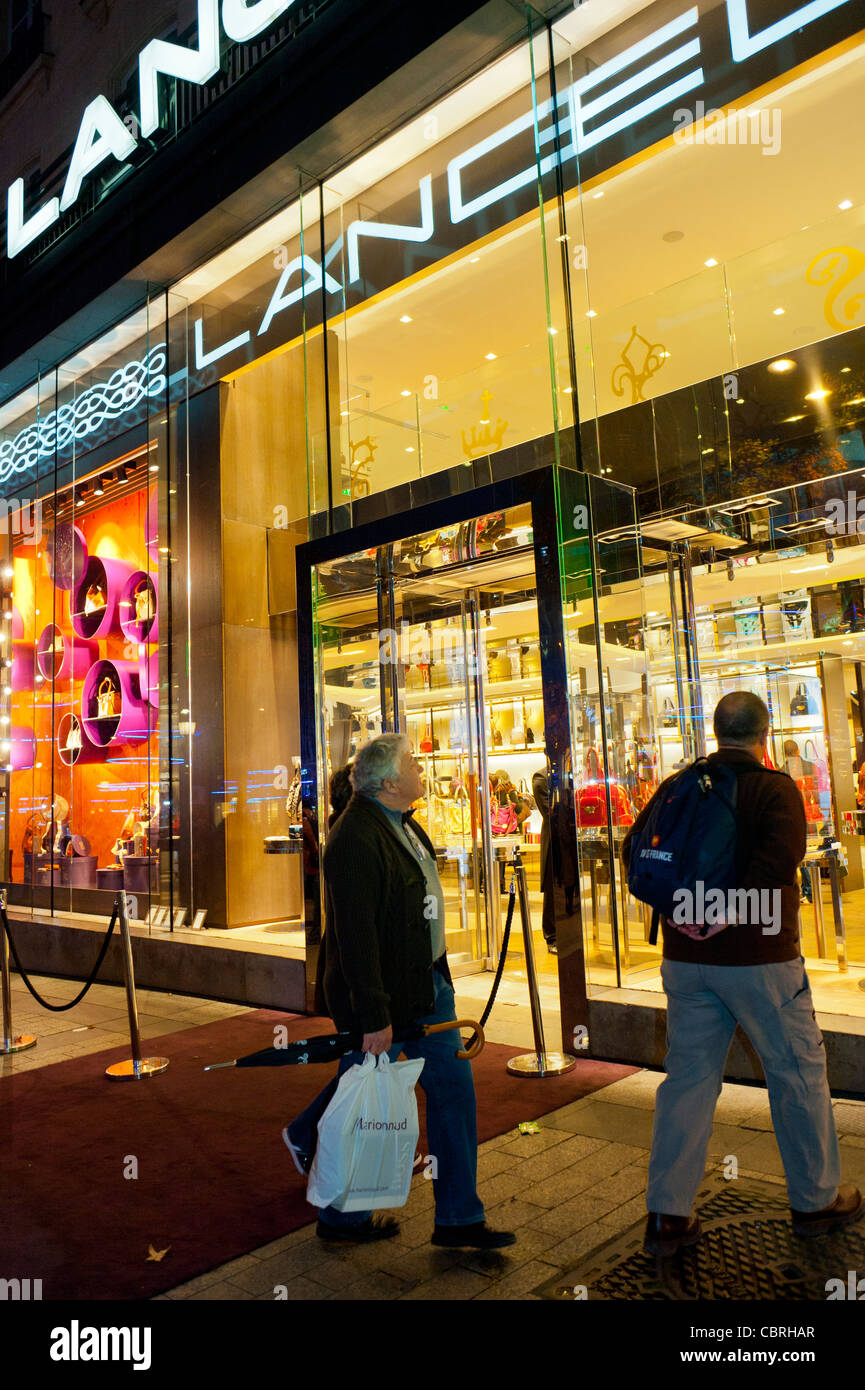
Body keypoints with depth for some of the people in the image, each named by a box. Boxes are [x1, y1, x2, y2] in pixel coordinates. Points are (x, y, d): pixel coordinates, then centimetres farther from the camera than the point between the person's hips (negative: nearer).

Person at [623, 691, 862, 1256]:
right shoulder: (776, 787, -10)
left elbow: (635, 846, -1)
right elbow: (781, 856, -27)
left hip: (686, 957, 4)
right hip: (758, 956, -4)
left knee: (688, 1079, 11)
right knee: (799, 1073, 16)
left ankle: (668, 1217, 16)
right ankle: (817, 1200, 32)